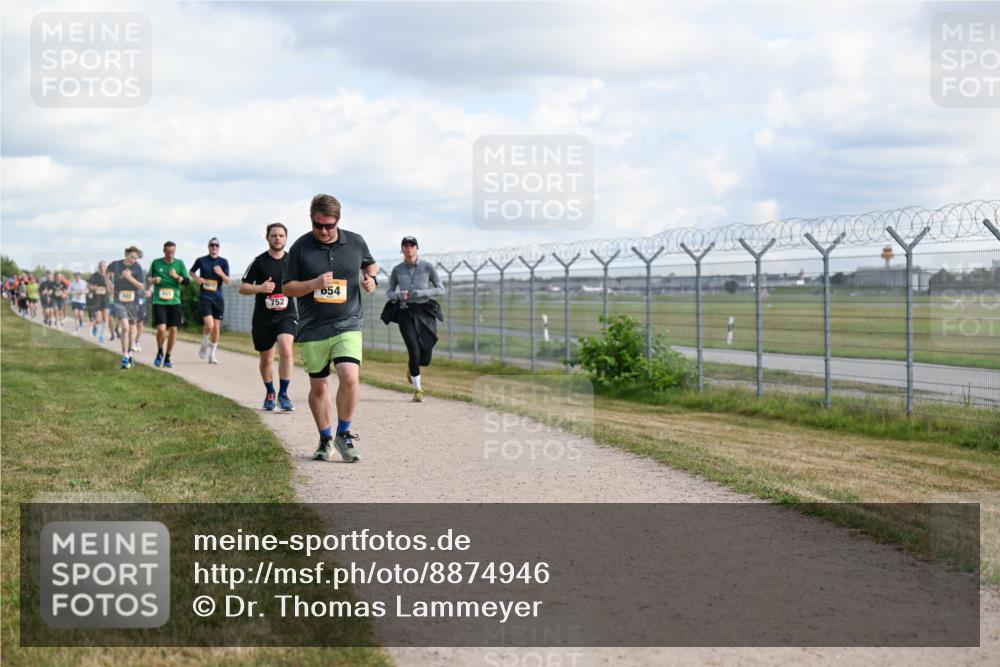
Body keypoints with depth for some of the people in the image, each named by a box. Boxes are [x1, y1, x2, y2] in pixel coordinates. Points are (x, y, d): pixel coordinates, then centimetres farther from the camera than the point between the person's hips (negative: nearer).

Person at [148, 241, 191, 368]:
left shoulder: (179, 263, 5)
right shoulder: (156, 263, 5)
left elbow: (187, 281, -2)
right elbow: (149, 278, 18)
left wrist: (177, 277, -20)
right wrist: (153, 280, -5)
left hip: (174, 302, 1)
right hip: (159, 302, -1)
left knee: (173, 330, 0)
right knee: (161, 329, -15)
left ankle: (168, 358, 15)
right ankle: (160, 352, 12)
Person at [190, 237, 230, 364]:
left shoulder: (223, 262, 4)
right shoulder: (201, 260, 2)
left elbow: (227, 281, 0)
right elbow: (192, 271, 19)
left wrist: (221, 273, -20)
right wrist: (197, 278, -2)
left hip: (218, 298, 2)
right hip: (205, 297, -2)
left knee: (217, 327, 4)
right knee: (209, 325, -17)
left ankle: (212, 354, 17)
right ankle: (204, 345, 12)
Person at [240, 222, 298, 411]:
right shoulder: (259, 262, -1)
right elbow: (242, 287, 1)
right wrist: (260, 288, -17)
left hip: (286, 315, -1)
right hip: (262, 318, 1)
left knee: (286, 351, -23)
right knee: (266, 359, 11)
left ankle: (283, 394, -13)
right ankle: (270, 393, 34)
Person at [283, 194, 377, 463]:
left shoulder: (355, 242, 2)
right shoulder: (301, 248, -4)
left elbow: (370, 264, 22)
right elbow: (287, 287, 0)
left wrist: (371, 278, 0)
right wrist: (314, 284, -18)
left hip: (348, 325, 0)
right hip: (312, 329, 0)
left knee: (349, 377, -19)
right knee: (319, 386, 9)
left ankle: (344, 434, 1)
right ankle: (325, 439, 27)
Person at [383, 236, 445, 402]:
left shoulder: (427, 267, -1)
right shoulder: (397, 269, 2)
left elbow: (441, 289, 0)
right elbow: (389, 292, 11)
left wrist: (421, 293, -14)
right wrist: (399, 295, -11)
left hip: (425, 313, 0)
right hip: (405, 312, 0)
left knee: (425, 359, -2)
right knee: (414, 352, -12)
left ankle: (411, 364, 36)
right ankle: (417, 390, 6)